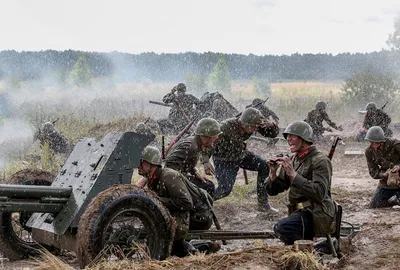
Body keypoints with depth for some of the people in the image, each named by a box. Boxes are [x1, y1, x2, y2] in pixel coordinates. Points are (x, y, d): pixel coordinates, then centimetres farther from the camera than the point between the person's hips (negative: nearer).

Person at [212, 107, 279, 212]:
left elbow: (274, 133, -5)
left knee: (264, 166, -7)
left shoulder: (254, 125, -16)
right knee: (225, 189, -20)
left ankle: (263, 203, 4)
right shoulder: (227, 127, -33)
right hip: (224, 159, -6)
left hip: (240, 154, 6)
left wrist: (271, 125, -30)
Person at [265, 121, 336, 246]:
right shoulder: (293, 160, 13)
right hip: (299, 212, 9)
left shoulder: (320, 160, -11)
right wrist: (273, 172, -9)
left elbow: (319, 193, -25)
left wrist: (293, 174, -27)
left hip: (317, 214, -9)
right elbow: (272, 191, 12)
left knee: (281, 228, -30)